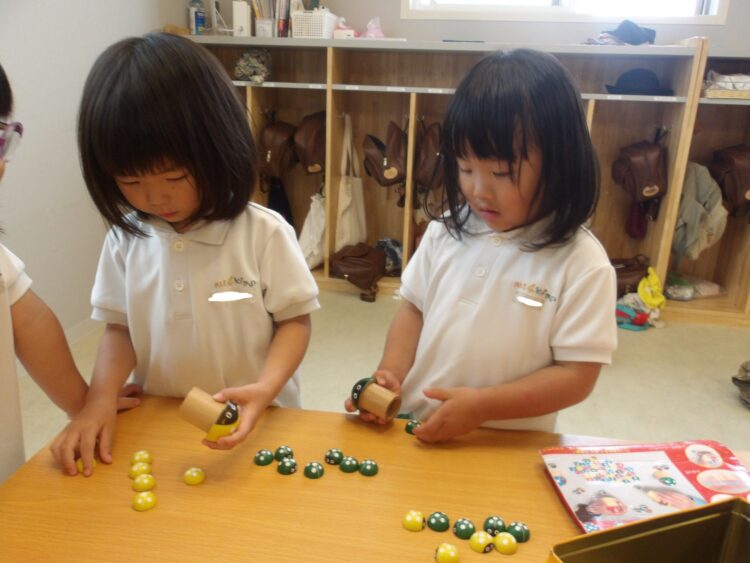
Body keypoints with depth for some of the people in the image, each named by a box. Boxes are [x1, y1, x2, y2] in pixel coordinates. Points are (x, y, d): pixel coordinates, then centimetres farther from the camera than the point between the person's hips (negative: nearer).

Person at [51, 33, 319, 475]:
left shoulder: (265, 233, -13)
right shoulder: (125, 238, -2)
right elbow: (120, 327, 6)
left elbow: (295, 319, -7)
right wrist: (100, 399, -9)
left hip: (256, 422, -2)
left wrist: (266, 388, -22)